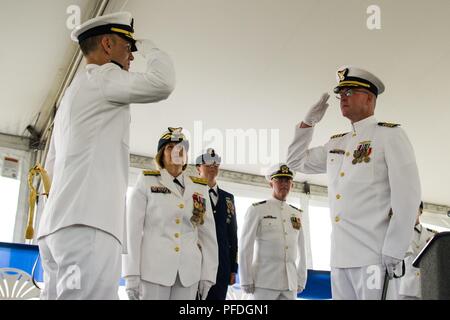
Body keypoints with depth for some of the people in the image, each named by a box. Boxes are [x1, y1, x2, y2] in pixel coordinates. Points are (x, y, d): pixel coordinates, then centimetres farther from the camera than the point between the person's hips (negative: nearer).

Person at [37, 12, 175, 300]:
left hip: (60, 224, 10)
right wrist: (149, 48, 6)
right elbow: (162, 83, -14)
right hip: (87, 224, -10)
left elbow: (52, 166, 31)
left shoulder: (72, 92, 31)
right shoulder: (101, 76, 2)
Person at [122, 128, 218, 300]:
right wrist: (131, 274, -8)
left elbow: (208, 234, 11)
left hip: (189, 273, 3)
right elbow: (133, 229, -2)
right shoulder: (147, 182, 3)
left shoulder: (200, 188, 12)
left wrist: (207, 275, 4)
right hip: (154, 269, -3)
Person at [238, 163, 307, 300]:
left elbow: (301, 250, 15)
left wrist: (301, 280, 11)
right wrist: (246, 281, -7)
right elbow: (245, 247, -4)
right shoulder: (257, 209, -1)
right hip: (265, 282, -4)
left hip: (291, 284, 4)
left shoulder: (297, 214, 13)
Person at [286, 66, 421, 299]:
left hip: (375, 257, -6)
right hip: (340, 258, 6)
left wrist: (393, 254, -15)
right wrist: (309, 121, 17)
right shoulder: (335, 144, 19)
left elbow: (407, 195, -9)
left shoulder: (390, 134, 0)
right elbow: (296, 161, 29)